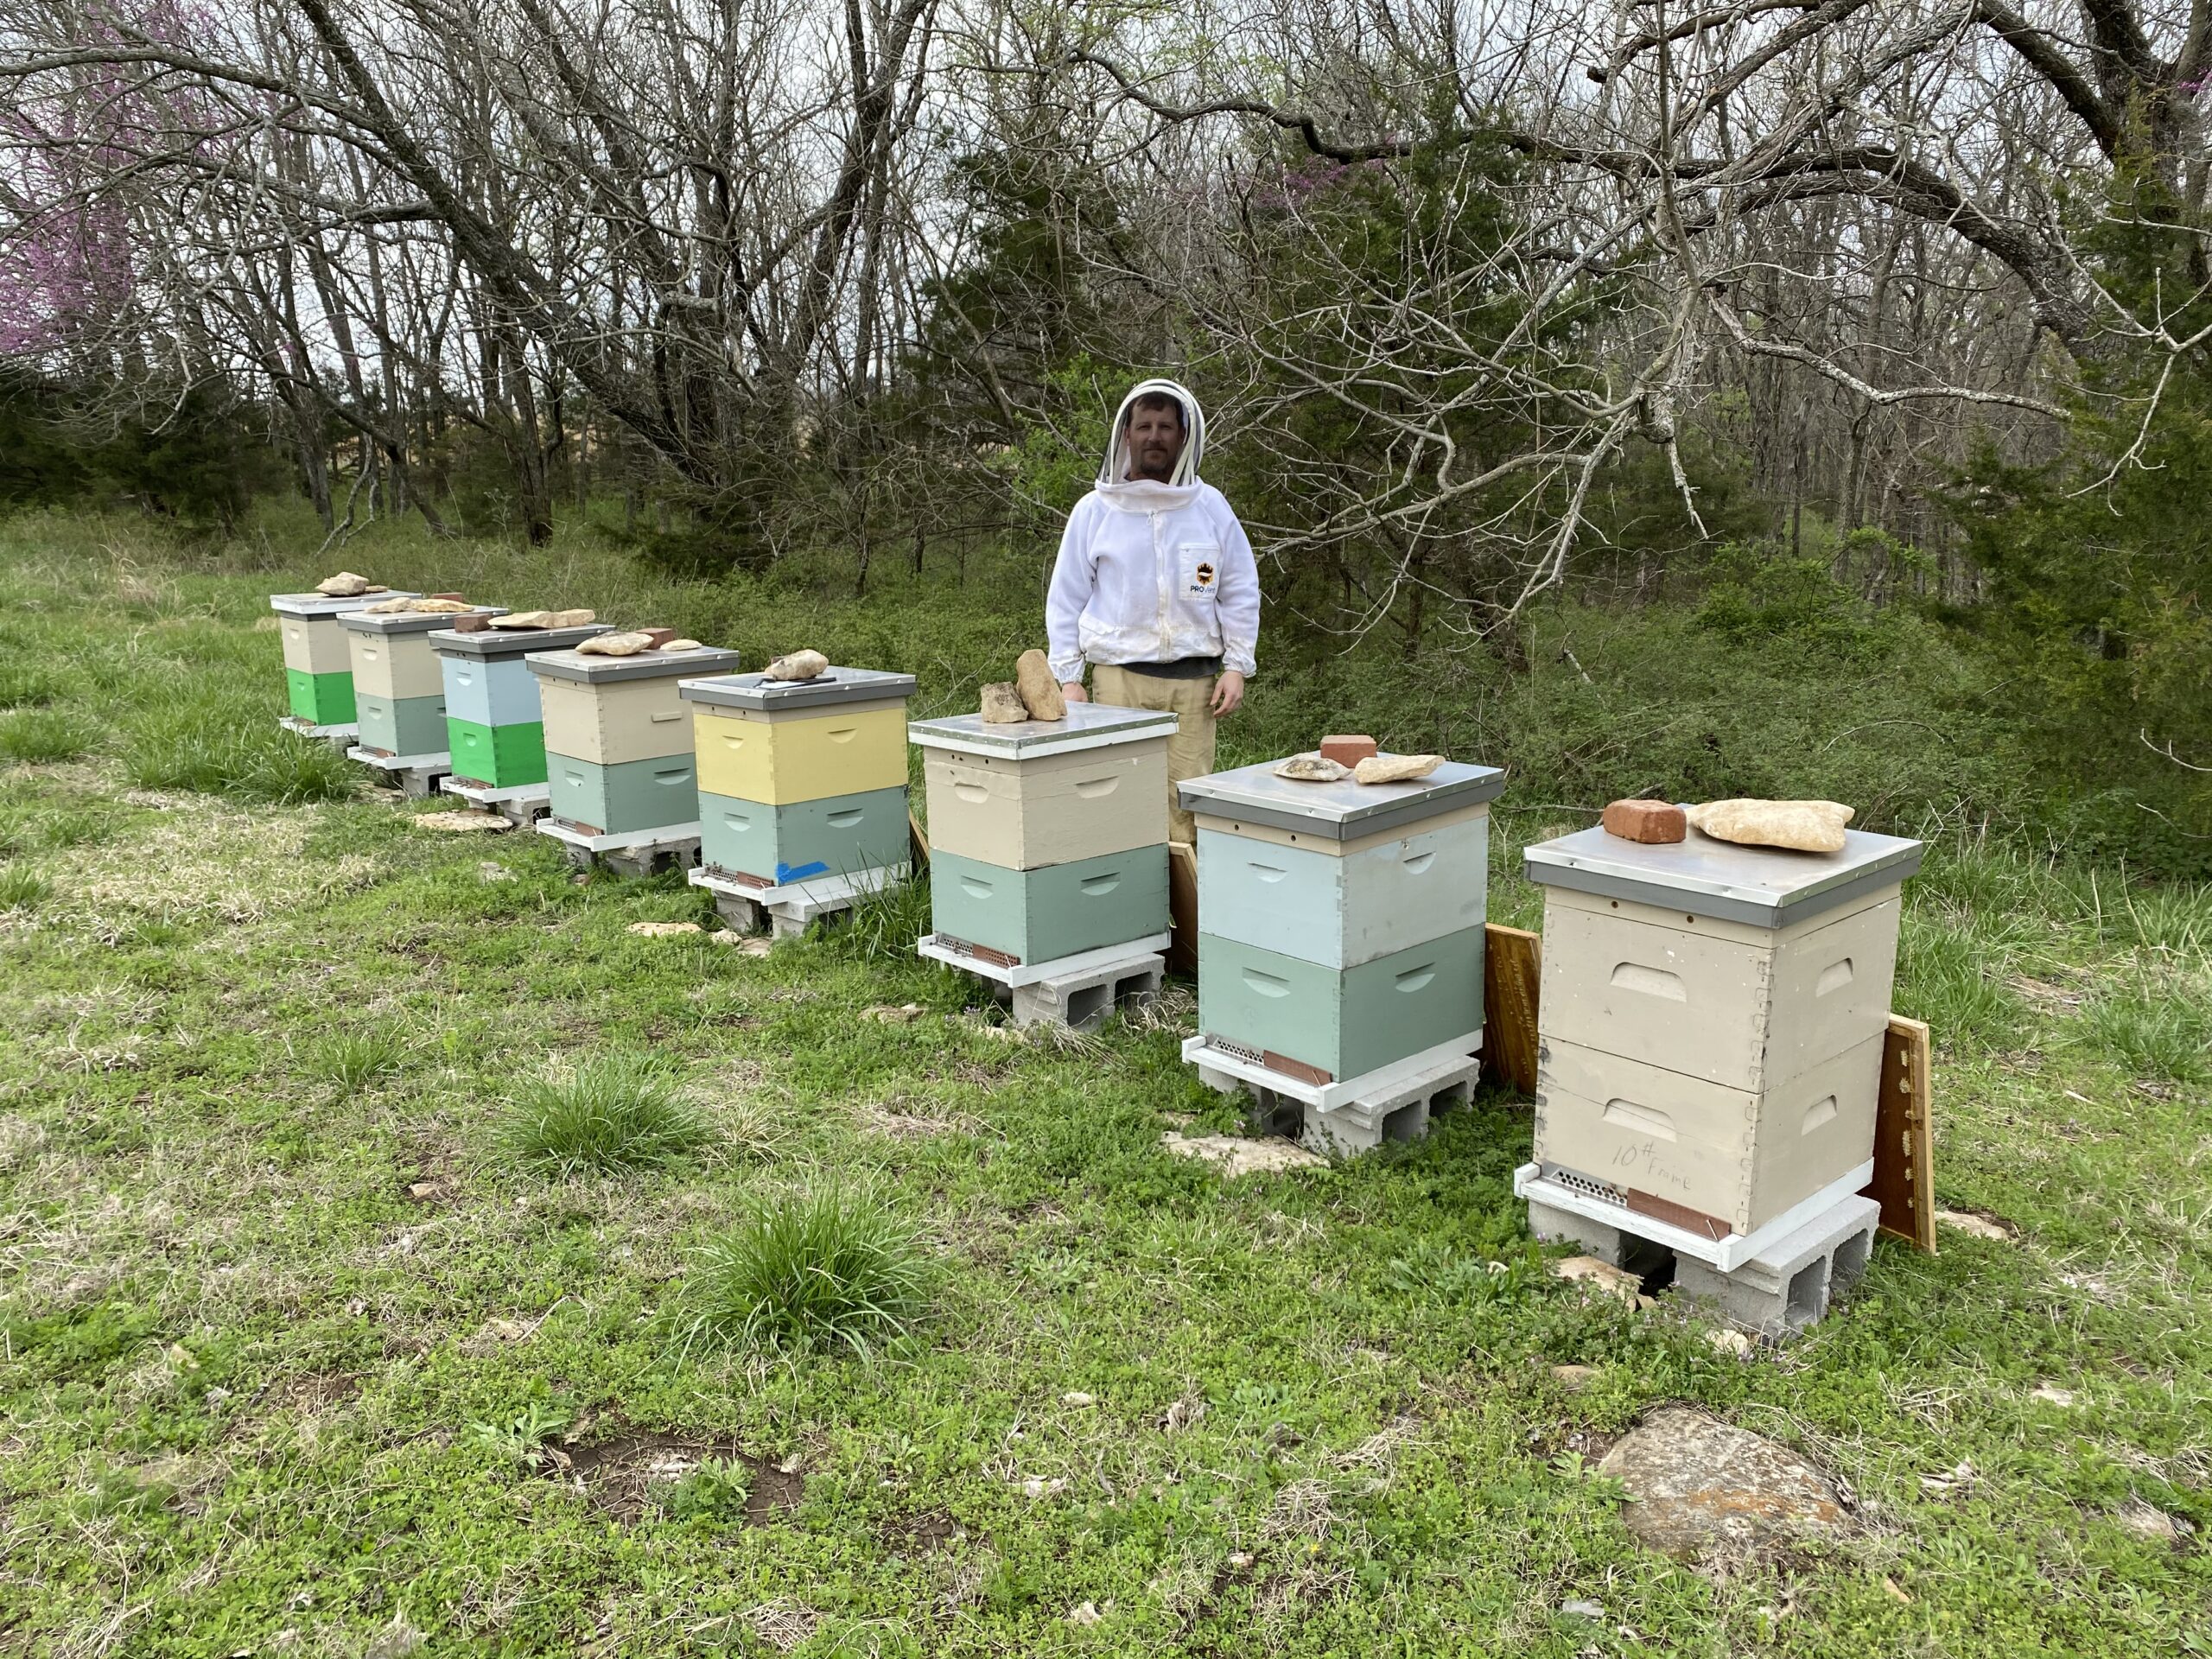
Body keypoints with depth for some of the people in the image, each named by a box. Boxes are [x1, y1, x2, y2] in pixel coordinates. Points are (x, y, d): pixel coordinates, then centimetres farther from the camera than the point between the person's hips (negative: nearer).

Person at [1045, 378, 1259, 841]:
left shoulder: (1210, 507, 7)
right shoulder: (1094, 511, 4)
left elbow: (1240, 590, 11)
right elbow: (1066, 598, 7)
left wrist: (1236, 665, 2)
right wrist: (1068, 677, 1)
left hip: (1193, 680, 1)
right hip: (1119, 678, -1)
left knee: (1187, 802, 0)